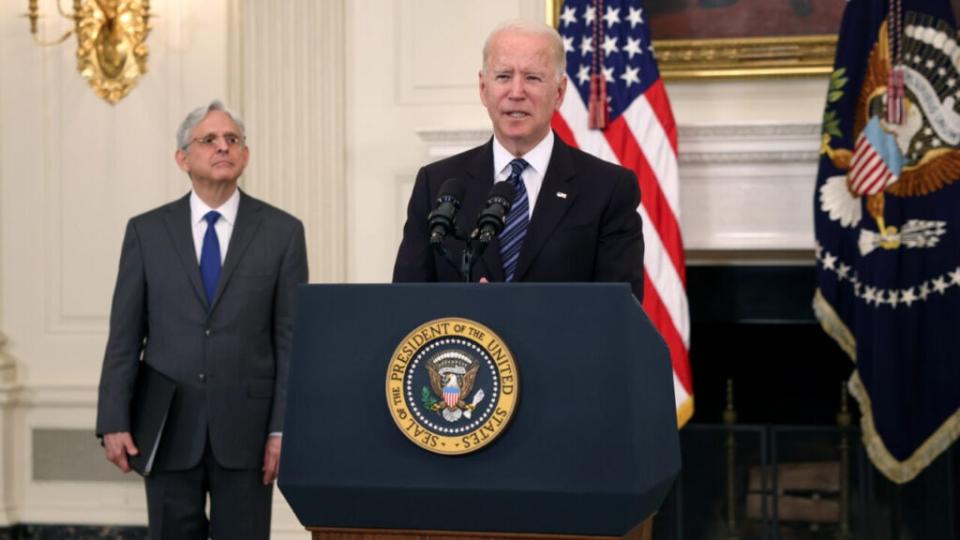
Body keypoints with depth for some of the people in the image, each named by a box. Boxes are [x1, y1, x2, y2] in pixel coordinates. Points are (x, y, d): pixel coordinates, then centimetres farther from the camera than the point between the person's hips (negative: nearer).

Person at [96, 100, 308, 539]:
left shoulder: (282, 232, 3)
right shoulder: (146, 232, 6)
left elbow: (292, 338, 0)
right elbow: (125, 337, 5)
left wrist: (284, 428, -6)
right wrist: (114, 422, -2)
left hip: (245, 428, -1)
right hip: (168, 427, 1)